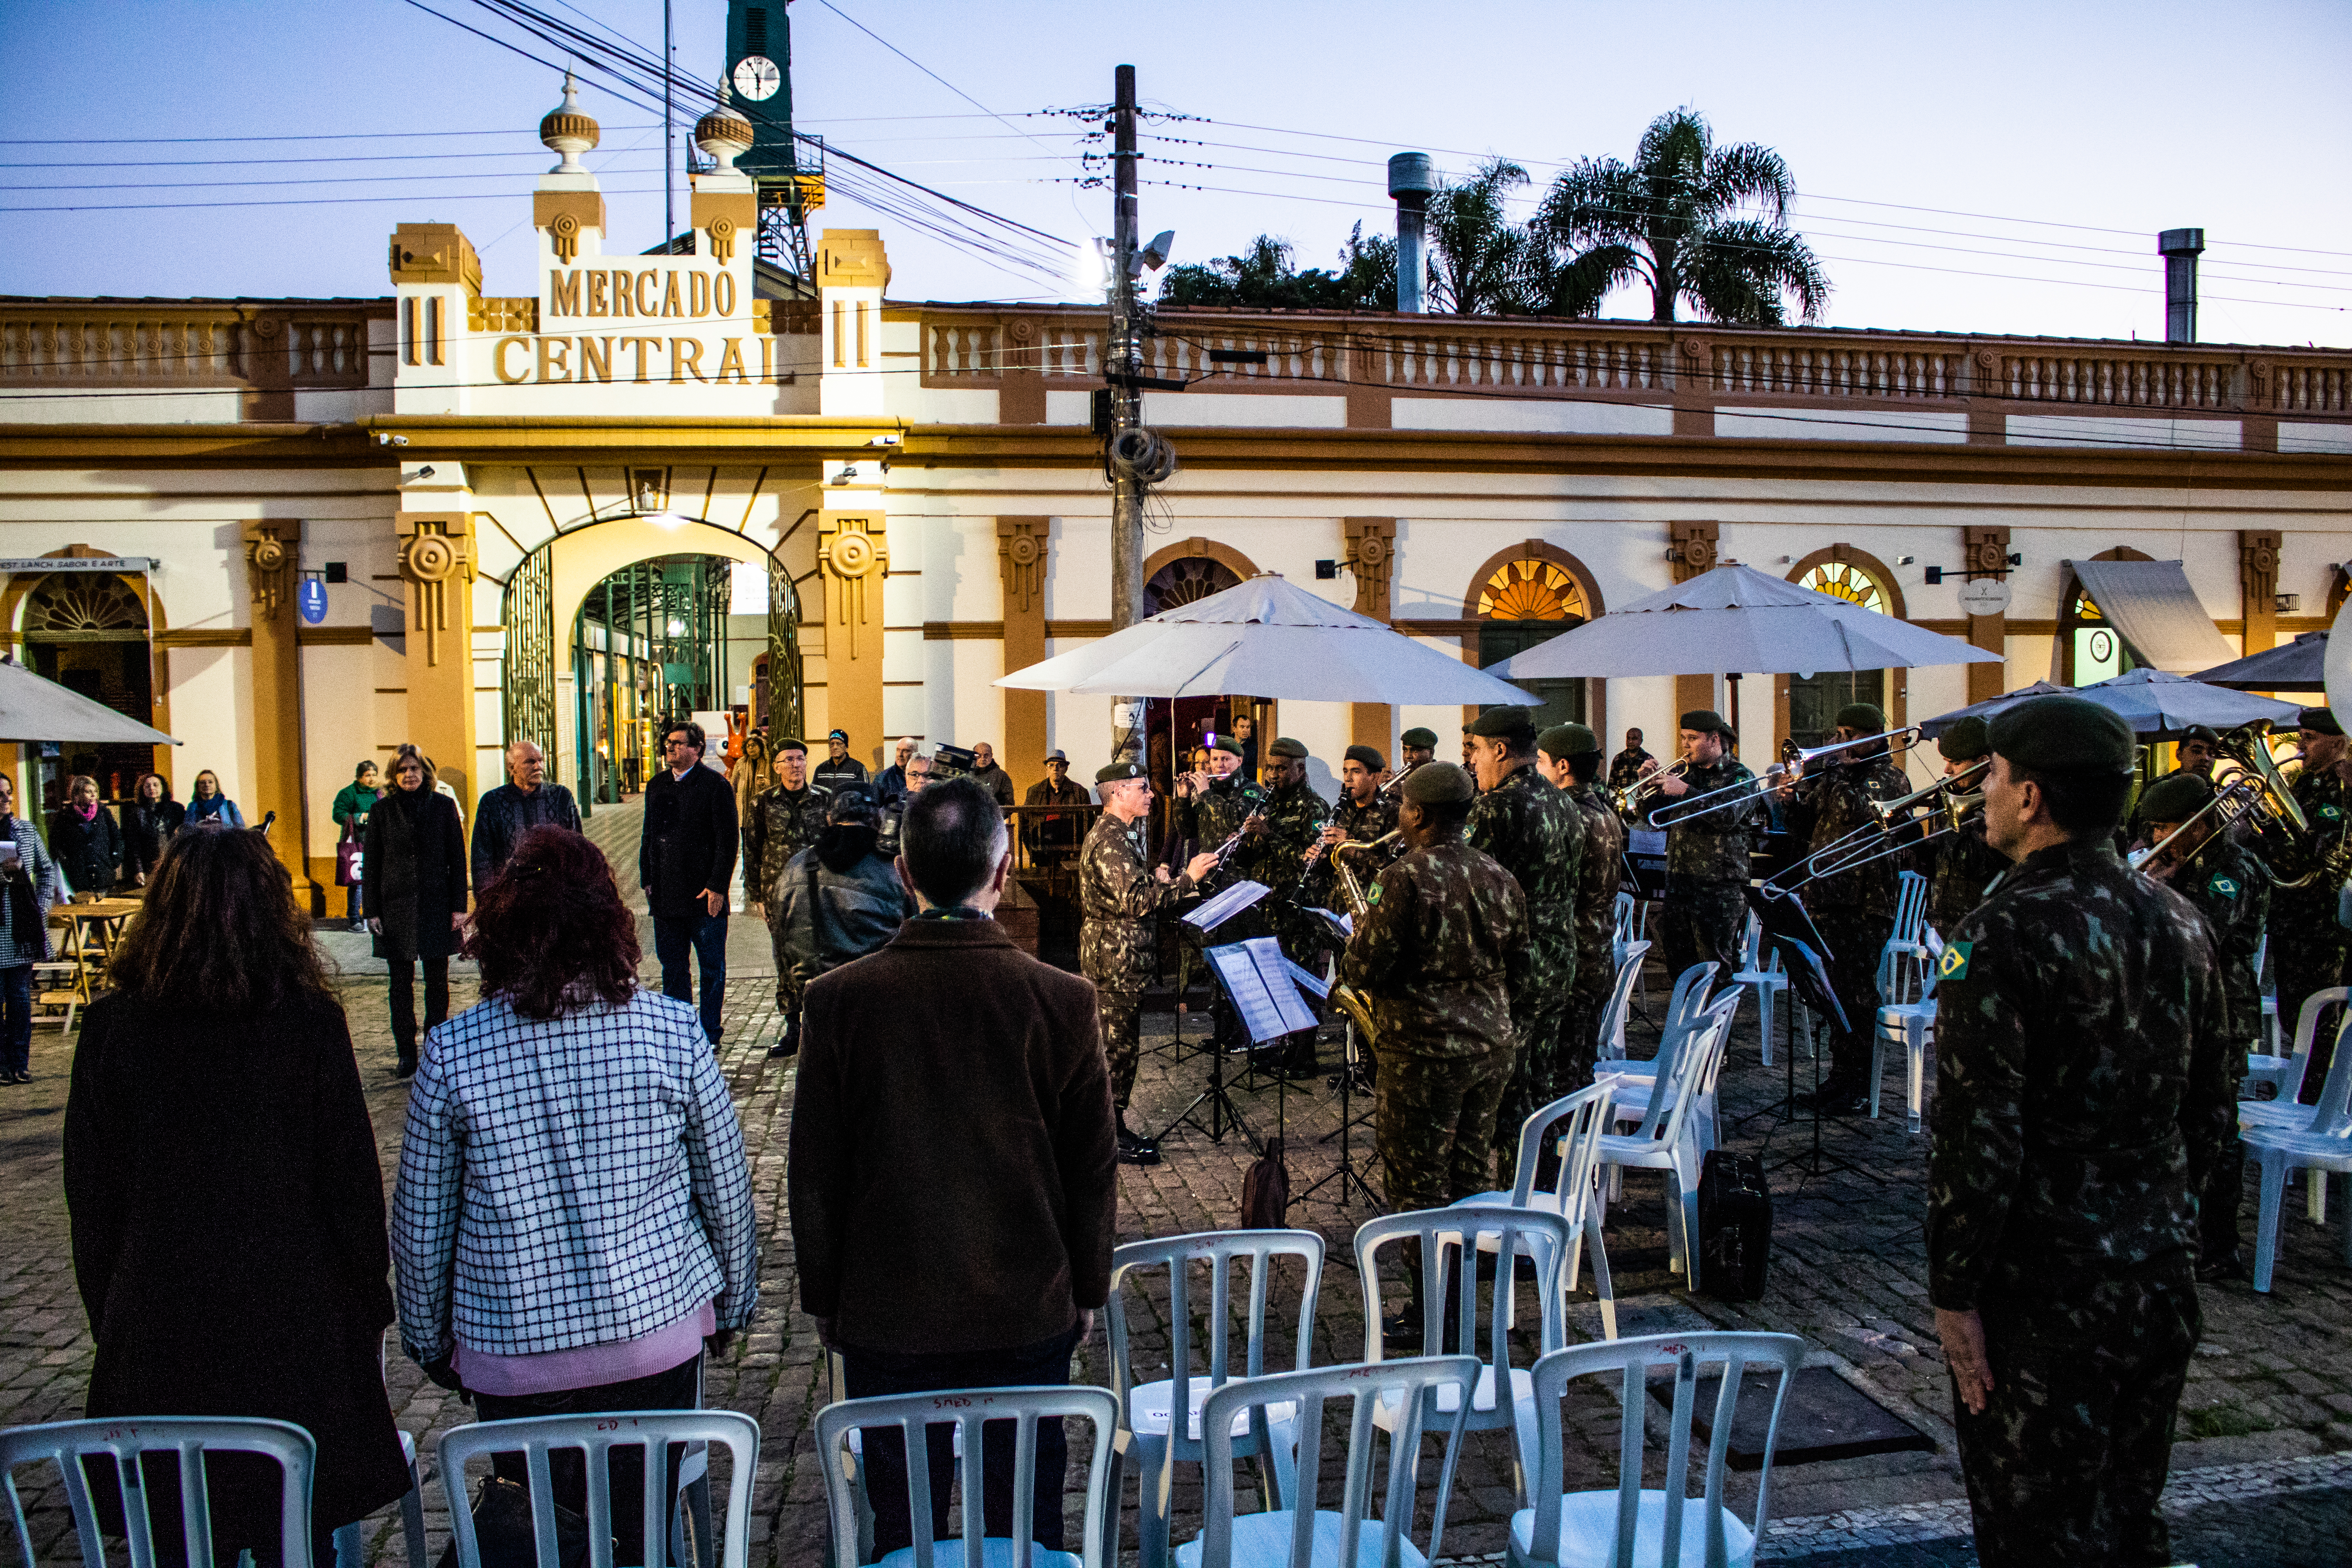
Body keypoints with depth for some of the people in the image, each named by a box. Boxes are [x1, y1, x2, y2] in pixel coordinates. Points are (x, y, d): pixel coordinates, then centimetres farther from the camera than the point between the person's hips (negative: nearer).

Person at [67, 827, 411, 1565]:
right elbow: (352, 1179, -8)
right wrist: (369, 1305, 5)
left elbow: (90, 1193, 1)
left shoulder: (112, 1025, -7)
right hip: (296, 1328, -2)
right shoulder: (309, 1021, -13)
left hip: (155, 1333, 2)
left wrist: (109, 1316, 14)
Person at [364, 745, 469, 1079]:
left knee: (437, 982, 5)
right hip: (396, 907, 1)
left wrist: (459, 906, -2)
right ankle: (407, 1054, 11)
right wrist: (372, 911, 0)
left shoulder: (443, 807, 2)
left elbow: (458, 858, 3)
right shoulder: (382, 811, 4)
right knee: (401, 983, 4)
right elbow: (370, 864, 5)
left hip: (436, 906, 0)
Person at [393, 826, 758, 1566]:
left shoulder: (453, 1053, -10)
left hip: (512, 1348, 0)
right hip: (658, 1330, 0)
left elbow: (421, 1222, 0)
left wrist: (430, 1339, 17)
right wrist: (732, 1303, 15)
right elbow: (727, 1187, -1)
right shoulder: (673, 1031, -10)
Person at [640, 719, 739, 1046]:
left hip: (705, 895, -5)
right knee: (672, 966, 11)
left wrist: (718, 886, -14)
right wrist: (647, 879, 10)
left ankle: (709, 1034, 15)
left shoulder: (715, 785, -6)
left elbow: (727, 841, -9)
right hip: (665, 894, 5)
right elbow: (649, 836, 17)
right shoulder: (657, 785, 12)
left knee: (712, 967, 5)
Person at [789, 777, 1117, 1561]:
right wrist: (1087, 1290, 10)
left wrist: (824, 1299, 10)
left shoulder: (838, 1000, -12)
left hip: (885, 1318, 0)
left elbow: (814, 1172, -4)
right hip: (1028, 1313, 0)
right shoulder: (1062, 999, -12)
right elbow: (1094, 1166, -4)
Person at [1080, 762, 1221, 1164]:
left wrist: (1154, 879, 7)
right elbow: (1136, 901, -29)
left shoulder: (1116, 834, 16)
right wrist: (1187, 879, -26)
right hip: (1116, 961, -11)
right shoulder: (1110, 840, -20)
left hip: (1118, 958, 11)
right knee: (1117, 1046, -3)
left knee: (1119, 1046, 16)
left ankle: (1114, 1126, 25)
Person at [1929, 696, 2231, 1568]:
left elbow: (1978, 1138, -21)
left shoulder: (2003, 933, -20)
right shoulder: (2179, 922, 4)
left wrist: (1954, 1294, -12)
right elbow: (2208, 1111, 12)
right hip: (2163, 1275, 8)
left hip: (2045, 1289, -7)